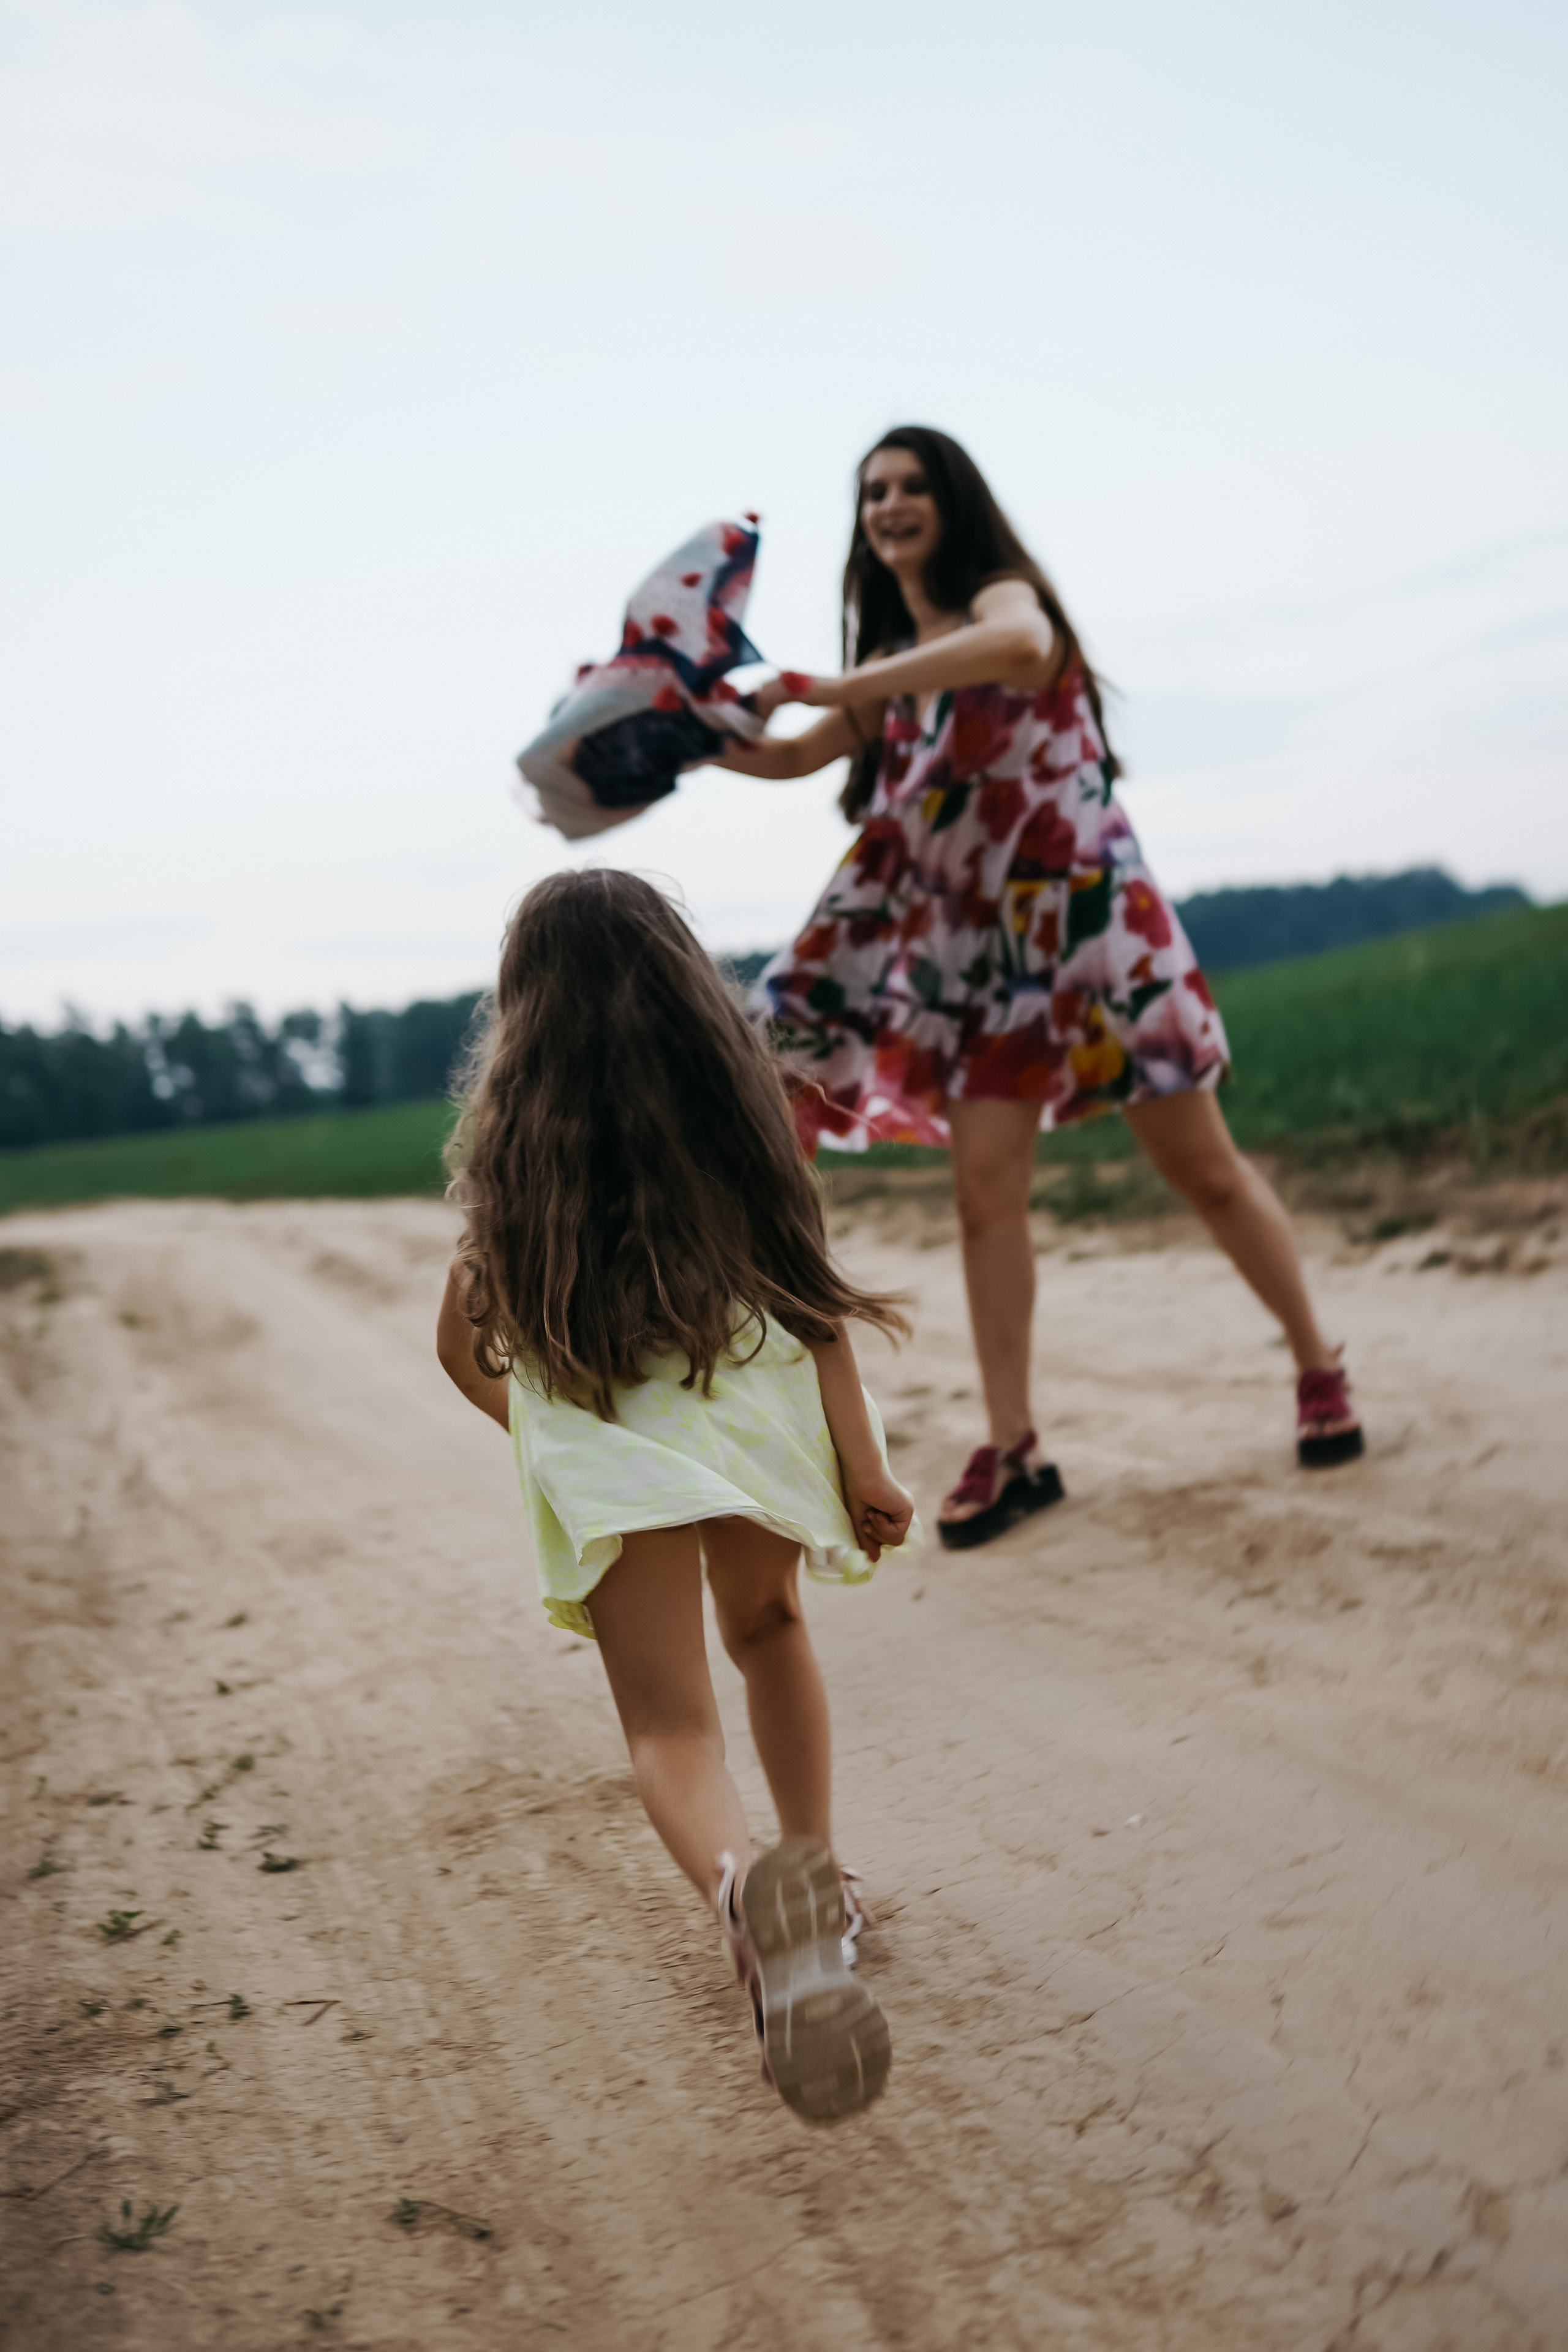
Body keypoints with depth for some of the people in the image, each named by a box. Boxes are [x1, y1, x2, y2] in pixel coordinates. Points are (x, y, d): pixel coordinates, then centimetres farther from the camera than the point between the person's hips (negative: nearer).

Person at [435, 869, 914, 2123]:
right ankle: (817, 1881, 27)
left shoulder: (511, 1136, 12)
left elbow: (462, 1339, 15)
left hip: (598, 1451, -1)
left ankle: (747, 1886, -36)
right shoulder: (737, 1092, 9)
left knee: (670, 1723, -4)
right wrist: (863, 1466, 4)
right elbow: (812, 1286, 2)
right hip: (758, 1408, 2)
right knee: (767, 1625, 30)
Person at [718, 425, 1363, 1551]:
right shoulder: (896, 659, 14)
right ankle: (1013, 1450, 0)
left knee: (1202, 1164, 1)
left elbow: (1021, 645, -35)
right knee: (985, 1183, -5)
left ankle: (1320, 1371, 17)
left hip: (1091, 915, -6)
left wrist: (830, 686, -37)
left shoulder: (1003, 594, -9)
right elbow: (797, 756, 20)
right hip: (982, 942, 6)